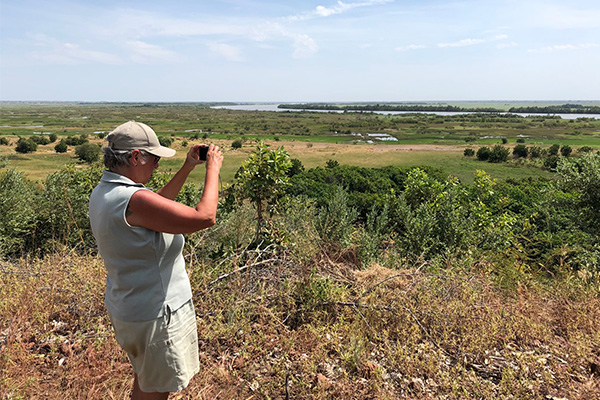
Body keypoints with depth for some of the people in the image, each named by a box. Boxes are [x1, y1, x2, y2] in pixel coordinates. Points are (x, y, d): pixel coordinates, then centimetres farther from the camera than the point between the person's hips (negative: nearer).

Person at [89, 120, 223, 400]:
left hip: (125, 308, 9)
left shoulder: (102, 192, 2)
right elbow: (205, 217, -30)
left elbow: (158, 204, 15)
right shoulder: (133, 200, -30)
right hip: (154, 314, -9)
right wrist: (213, 169, -17)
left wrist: (187, 168, 9)